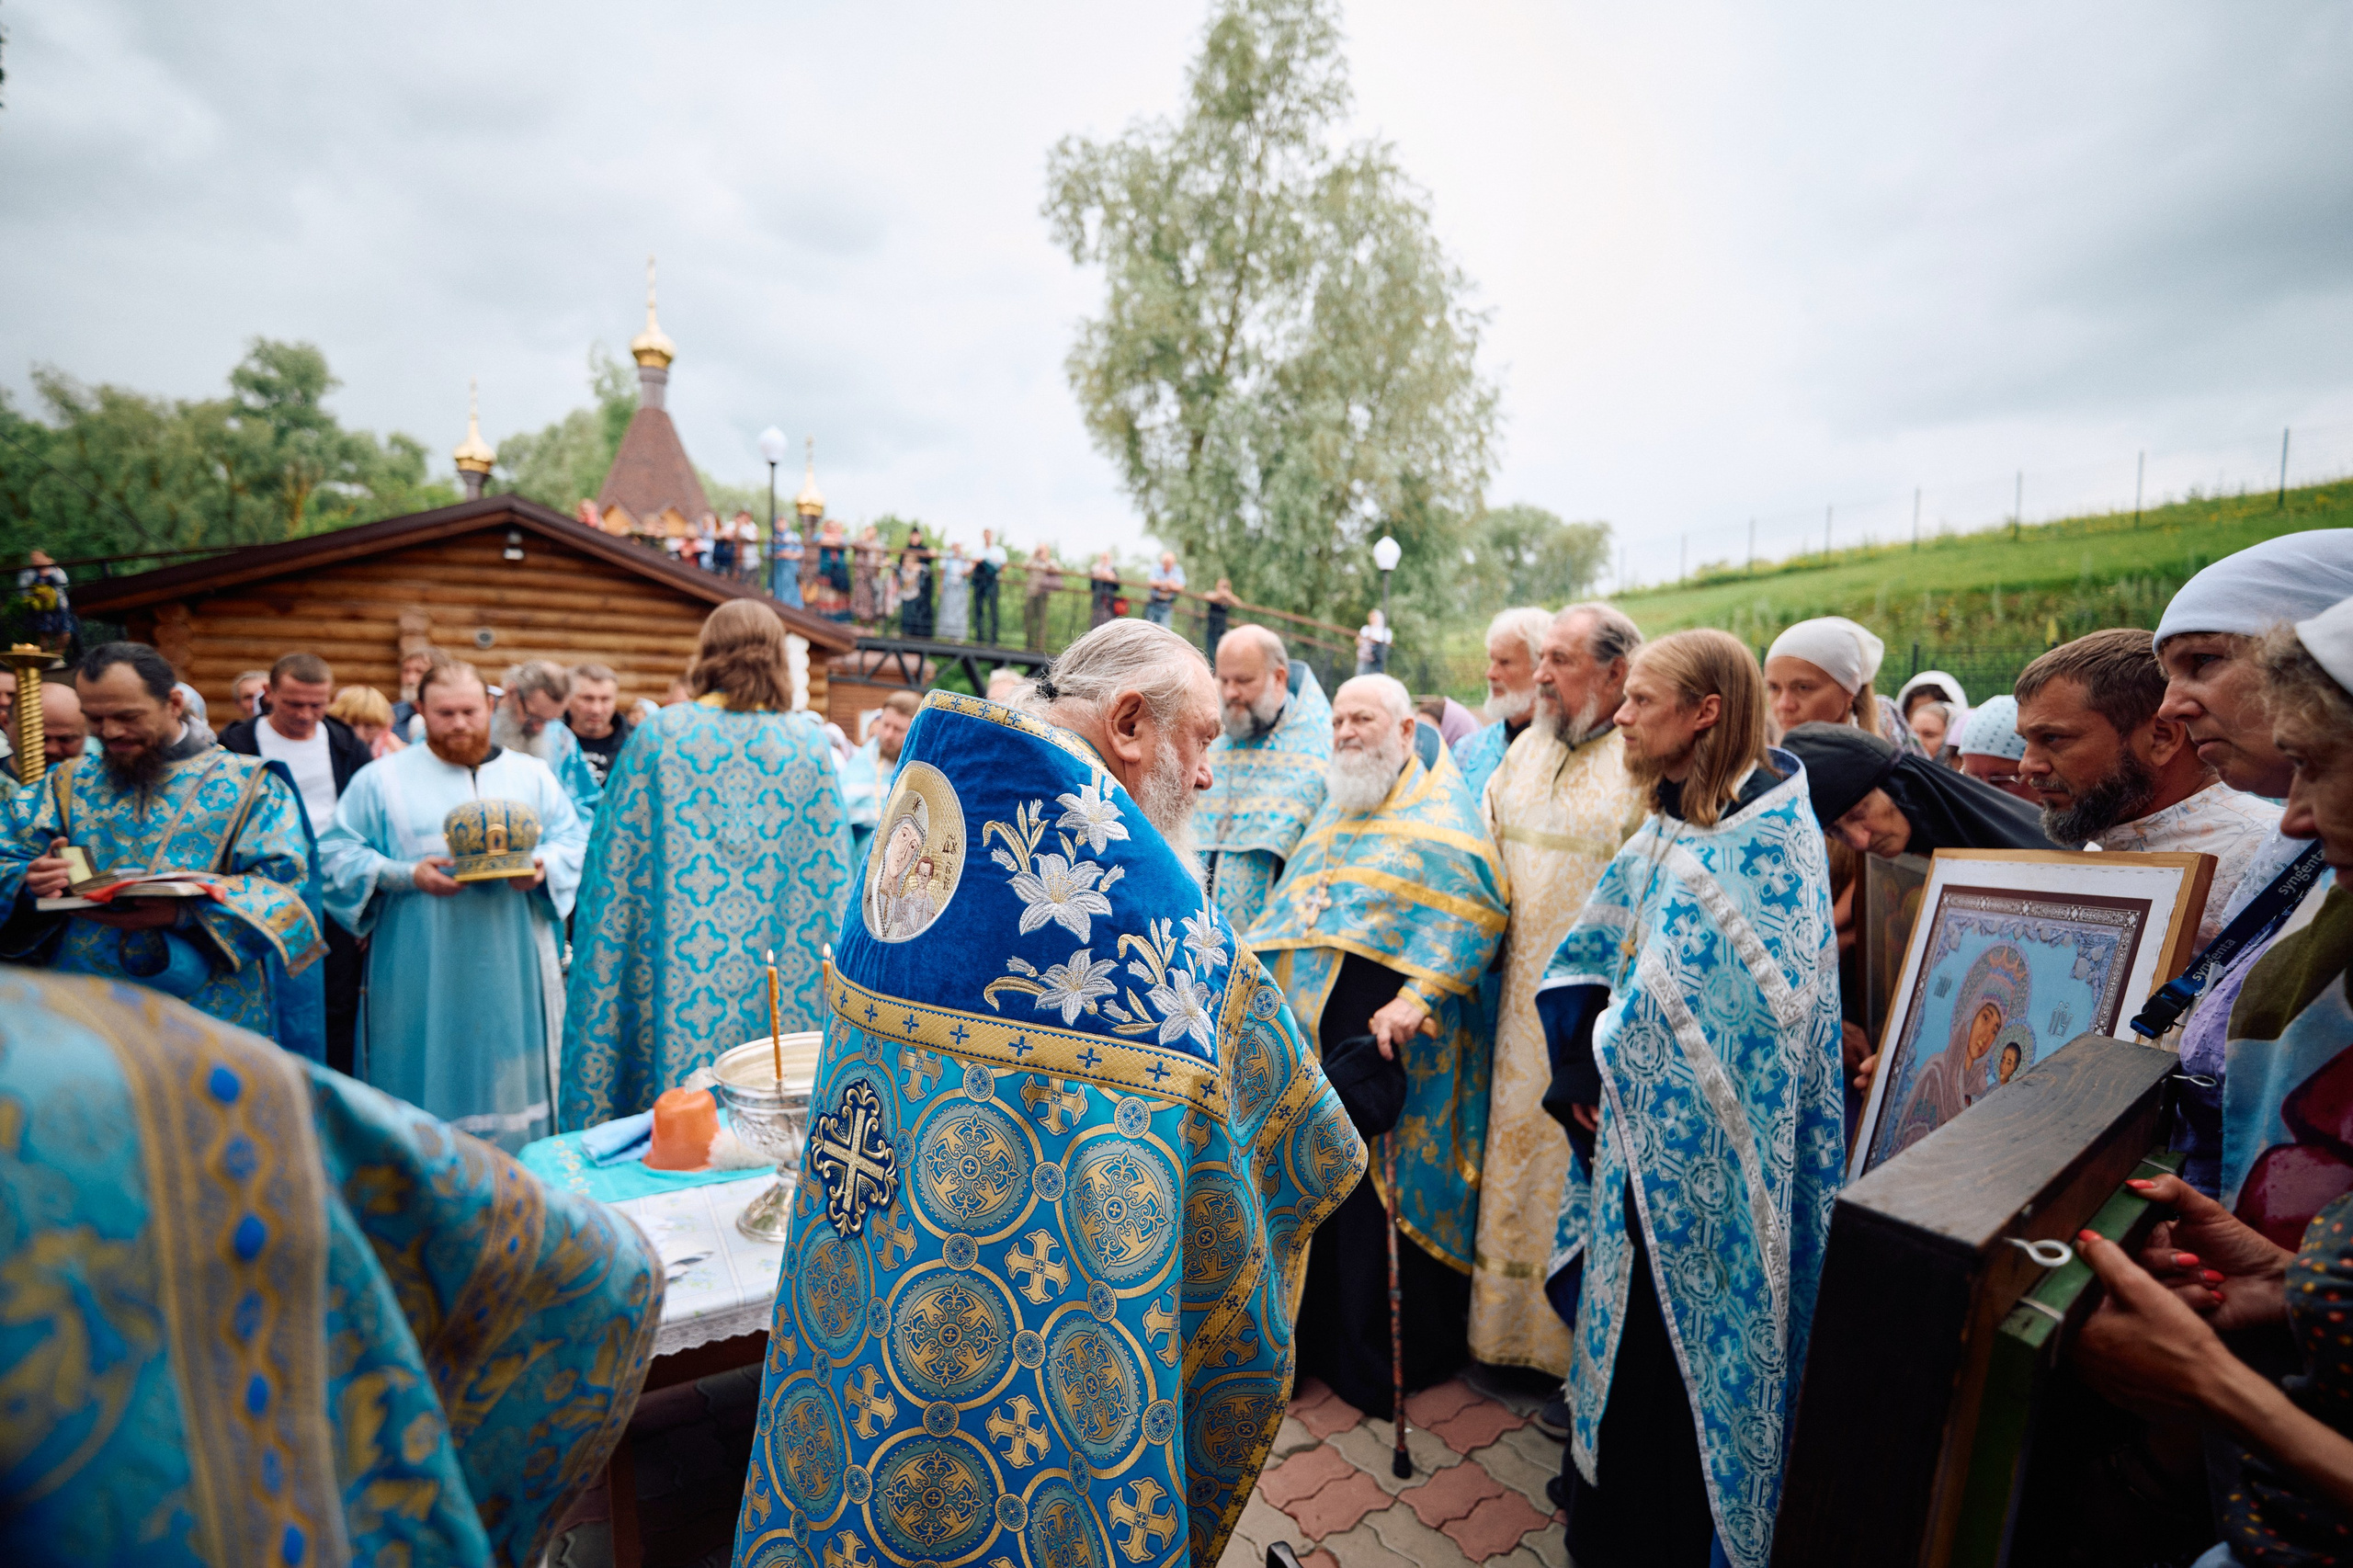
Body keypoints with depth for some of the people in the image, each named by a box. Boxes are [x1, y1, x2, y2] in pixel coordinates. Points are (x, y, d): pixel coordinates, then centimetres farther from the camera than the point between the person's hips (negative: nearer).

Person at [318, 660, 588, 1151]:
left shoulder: (533, 775, 11)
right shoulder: (380, 779, 7)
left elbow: (573, 840, 10)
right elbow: (338, 853, 3)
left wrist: (543, 865, -12)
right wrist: (406, 875, -13)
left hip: (514, 971, 1)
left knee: (511, 1083, 6)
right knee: (428, 1082, 3)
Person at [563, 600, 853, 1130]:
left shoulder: (662, 733, -4)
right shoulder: (810, 743, -2)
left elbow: (618, 857, 0)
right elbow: (830, 867, 0)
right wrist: (827, 951, 9)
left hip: (677, 968, 0)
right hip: (780, 975, 1)